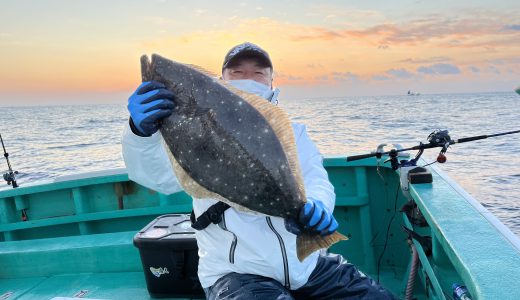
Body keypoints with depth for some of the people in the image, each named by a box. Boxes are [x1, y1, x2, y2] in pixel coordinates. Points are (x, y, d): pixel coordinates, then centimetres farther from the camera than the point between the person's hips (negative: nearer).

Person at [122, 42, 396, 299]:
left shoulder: (292, 132, 12)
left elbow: (317, 180, -4)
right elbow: (156, 173, -17)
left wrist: (316, 206, -29)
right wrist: (142, 131, -40)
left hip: (308, 264, 4)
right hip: (236, 273, -3)